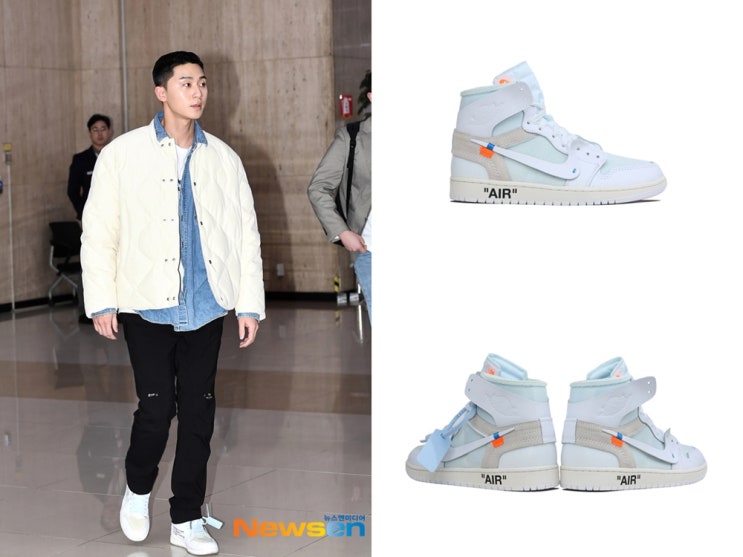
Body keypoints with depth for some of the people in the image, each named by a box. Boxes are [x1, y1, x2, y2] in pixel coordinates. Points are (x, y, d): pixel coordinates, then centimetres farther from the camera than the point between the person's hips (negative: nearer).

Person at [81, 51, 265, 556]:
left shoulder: (223, 158, 7)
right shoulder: (124, 154, 0)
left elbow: (246, 233, 9)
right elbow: (98, 231, 1)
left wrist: (251, 304, 5)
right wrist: (101, 302, -4)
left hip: (205, 306, 3)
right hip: (147, 304, -3)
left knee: (199, 412, 5)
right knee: (157, 407, -7)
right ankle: (138, 488, 23)